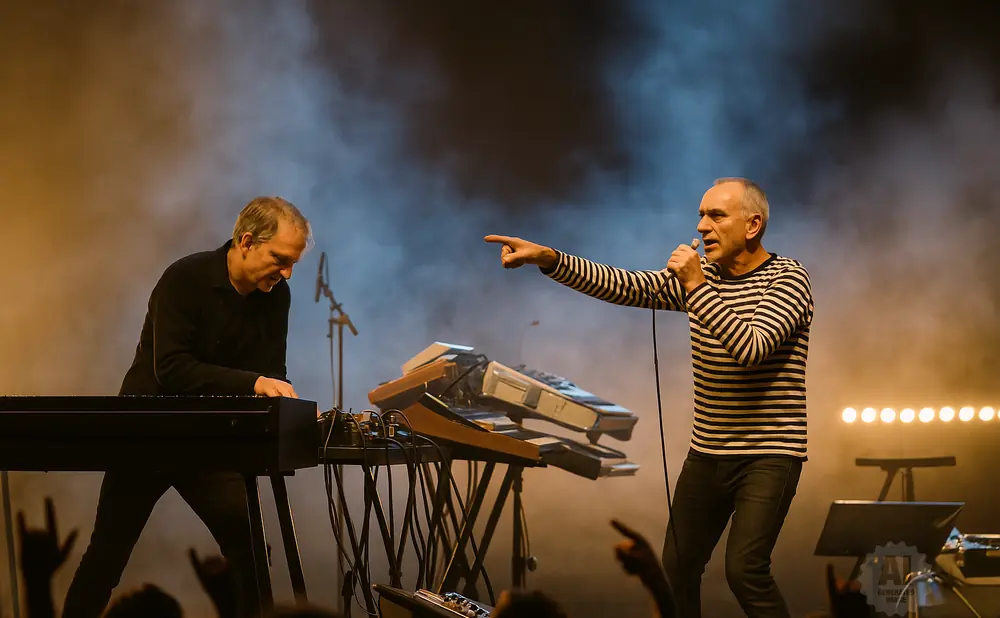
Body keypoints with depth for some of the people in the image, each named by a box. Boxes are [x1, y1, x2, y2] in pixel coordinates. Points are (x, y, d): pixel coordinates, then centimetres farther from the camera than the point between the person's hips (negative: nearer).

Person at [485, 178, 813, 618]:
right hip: (707, 451, 7)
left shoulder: (787, 279, -10)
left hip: (768, 454, -7)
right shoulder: (695, 276, 8)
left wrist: (697, 287, -24)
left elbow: (751, 349, -25)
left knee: (744, 569, -19)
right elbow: (624, 287, -1)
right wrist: (548, 258, -11)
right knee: (677, 567, 8)